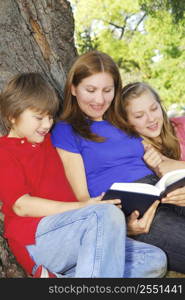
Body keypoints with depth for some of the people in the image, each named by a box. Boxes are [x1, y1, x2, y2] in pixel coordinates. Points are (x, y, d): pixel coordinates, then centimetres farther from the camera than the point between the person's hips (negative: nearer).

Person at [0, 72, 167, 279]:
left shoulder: (49, 142, 25)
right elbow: (22, 205, -11)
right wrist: (81, 206, -17)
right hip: (36, 238, -8)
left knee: (155, 261, -10)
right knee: (108, 213, -31)